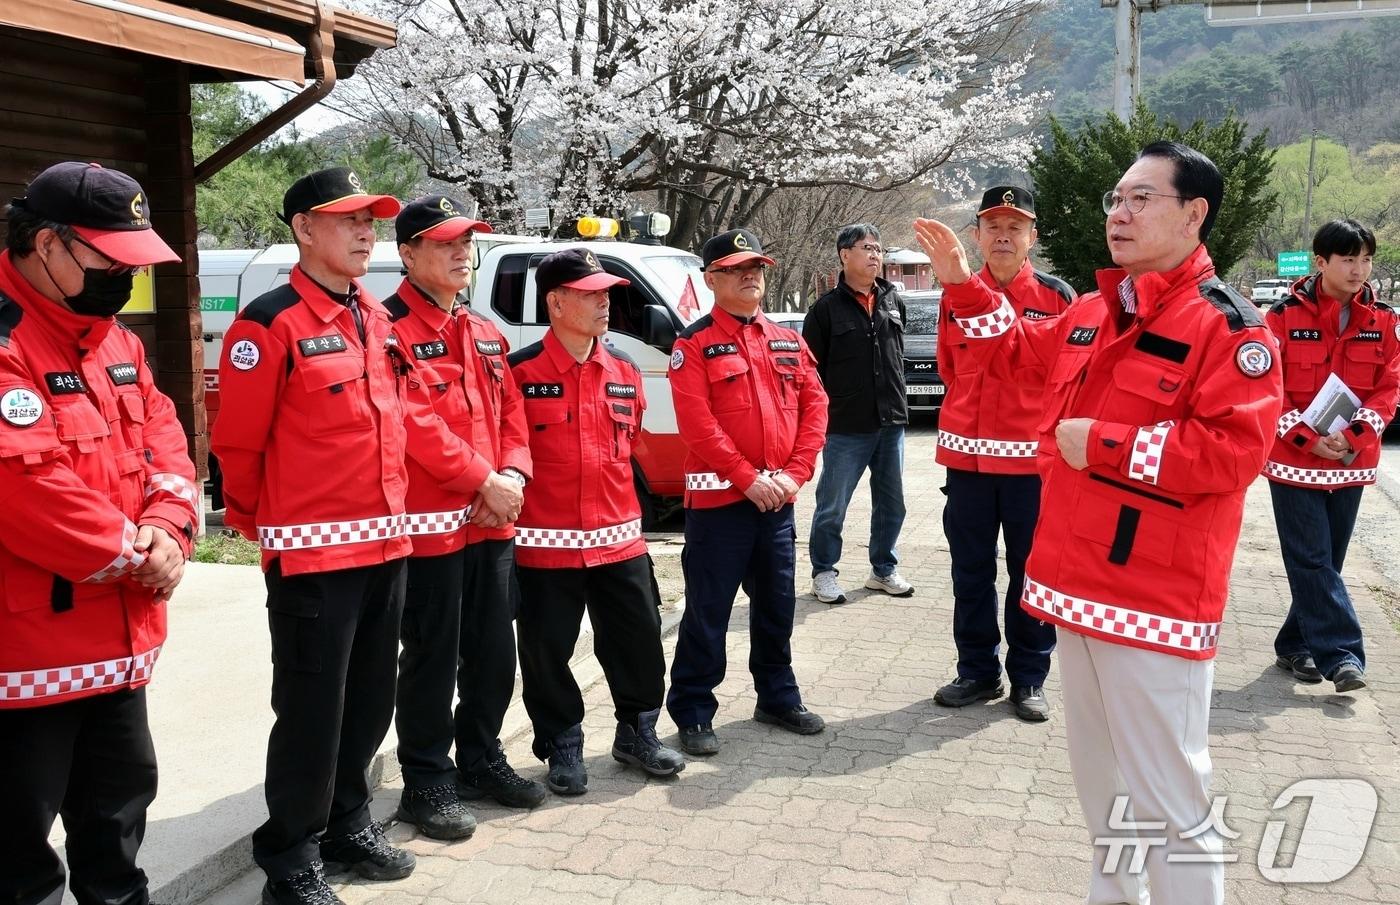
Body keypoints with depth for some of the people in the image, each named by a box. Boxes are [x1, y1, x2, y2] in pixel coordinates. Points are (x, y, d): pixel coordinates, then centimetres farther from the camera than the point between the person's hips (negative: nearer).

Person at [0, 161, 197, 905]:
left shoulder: (115, 341, 11)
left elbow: (162, 440, 10)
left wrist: (166, 529, -9)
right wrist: (132, 552, -15)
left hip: (118, 632, 9)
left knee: (122, 791, 22)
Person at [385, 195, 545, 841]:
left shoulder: (486, 334, 16)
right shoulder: (390, 328, -10)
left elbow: (512, 413, 13)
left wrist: (512, 477, -4)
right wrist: (483, 481, -16)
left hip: (494, 520, 8)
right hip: (431, 522, -8)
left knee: (495, 652, 16)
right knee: (433, 659, 2)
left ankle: (481, 760, 32)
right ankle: (426, 783, 16)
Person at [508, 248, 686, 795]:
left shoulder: (625, 371, 7)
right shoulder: (520, 372, -10)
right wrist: (515, 500, -5)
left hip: (619, 538, 5)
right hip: (546, 544, -4)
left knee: (640, 640, 12)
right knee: (547, 653, 7)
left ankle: (637, 733, 32)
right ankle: (563, 749, 25)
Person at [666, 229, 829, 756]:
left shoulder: (788, 342, 12)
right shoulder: (694, 345, -5)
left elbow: (815, 408, 7)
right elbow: (697, 424, -14)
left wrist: (794, 475, -6)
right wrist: (748, 479, -17)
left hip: (778, 498, 5)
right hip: (719, 497, -5)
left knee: (777, 607, 16)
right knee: (707, 614, 0)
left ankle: (778, 699, 31)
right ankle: (692, 714, 12)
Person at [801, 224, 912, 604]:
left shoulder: (893, 301, 10)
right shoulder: (827, 308, -6)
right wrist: (820, 415, -7)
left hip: (891, 423, 5)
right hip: (846, 428, -5)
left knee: (891, 504, 13)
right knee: (832, 506, 2)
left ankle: (884, 569, 27)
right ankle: (824, 572, 16)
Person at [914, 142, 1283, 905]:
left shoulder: (1228, 326, -13)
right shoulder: (1091, 314, 12)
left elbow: (1235, 448, -23)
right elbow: (1017, 348, 29)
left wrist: (1105, 444, -21)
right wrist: (962, 284, 18)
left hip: (1154, 599, -8)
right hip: (1079, 582, 9)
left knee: (1167, 799, -1)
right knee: (1100, 779, 24)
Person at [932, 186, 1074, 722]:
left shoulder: (1056, 297, -2)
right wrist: (967, 417, 13)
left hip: (1033, 460, -2)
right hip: (966, 458, 3)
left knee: (1031, 572, 7)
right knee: (971, 572, 11)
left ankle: (1029, 678, 21)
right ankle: (977, 671, 25)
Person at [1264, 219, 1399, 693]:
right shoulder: (1286, 316, -7)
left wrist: (1351, 437, -14)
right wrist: (1308, 438, -16)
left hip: (1351, 462, 4)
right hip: (1294, 459, -3)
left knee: (1326, 560, 10)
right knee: (1311, 561, -6)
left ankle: (1296, 646, 22)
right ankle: (1341, 654, -3)